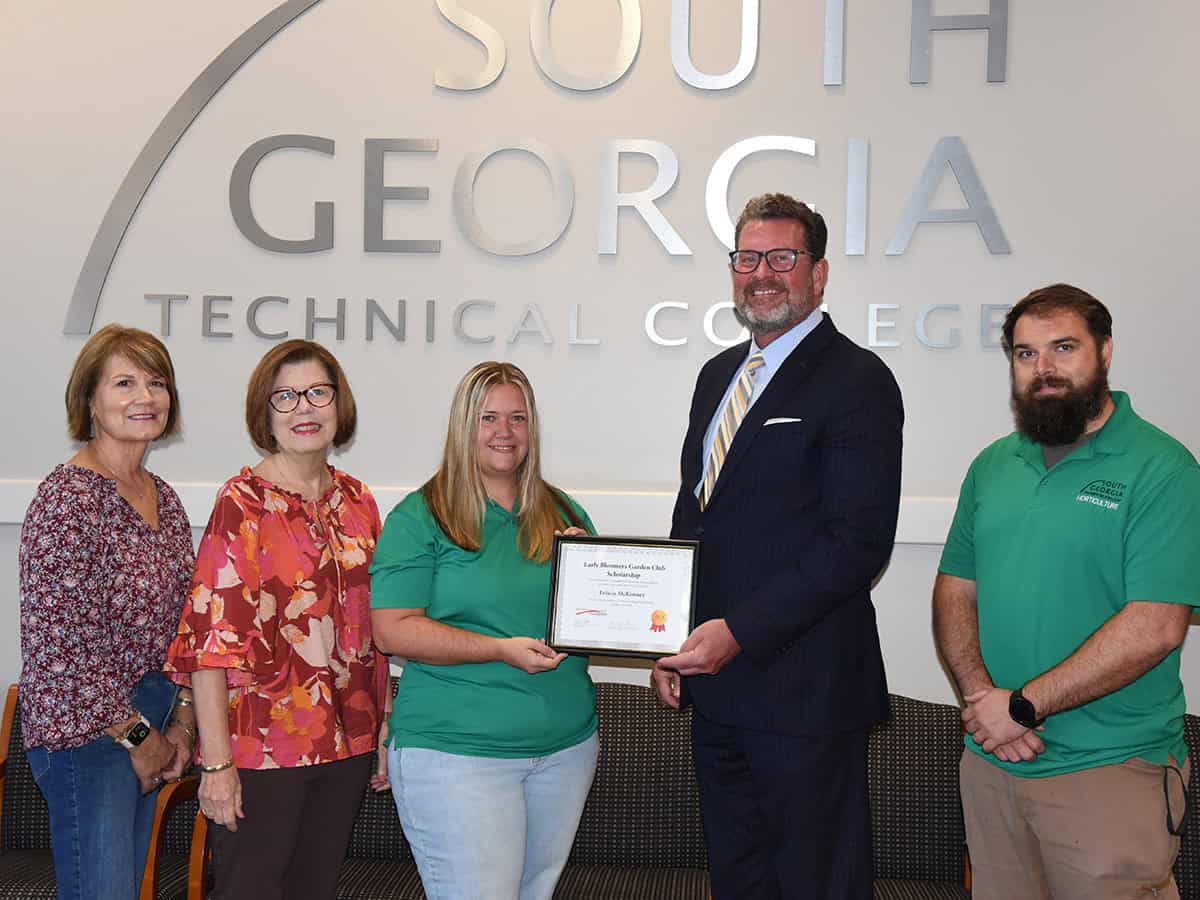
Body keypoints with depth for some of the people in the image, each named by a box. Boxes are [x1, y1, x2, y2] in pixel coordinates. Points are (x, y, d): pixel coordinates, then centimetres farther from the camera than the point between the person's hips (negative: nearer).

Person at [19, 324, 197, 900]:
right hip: (86, 731, -8)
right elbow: (57, 643, -19)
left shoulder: (163, 499, 9)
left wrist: (181, 725, 6)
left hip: (148, 730, 8)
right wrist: (138, 736, -12)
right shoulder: (68, 497, -15)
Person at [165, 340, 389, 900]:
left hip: (348, 746, 6)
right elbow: (211, 638, -14)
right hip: (261, 747, -5)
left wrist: (384, 730, 12)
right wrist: (217, 763, -17)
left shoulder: (358, 501, 7)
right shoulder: (243, 503, -10)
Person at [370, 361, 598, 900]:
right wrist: (501, 649, -20)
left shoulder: (563, 513, 12)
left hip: (566, 748, 6)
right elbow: (393, 630, -11)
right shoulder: (420, 517, -4)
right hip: (455, 752, -5)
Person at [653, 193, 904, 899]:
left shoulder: (856, 380, -11)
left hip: (803, 689, -7)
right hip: (715, 684, 8)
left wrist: (740, 630, -21)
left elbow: (859, 543, -18)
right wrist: (673, 644, 8)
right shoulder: (719, 375, 14)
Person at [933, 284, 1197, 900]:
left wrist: (1022, 706, -16)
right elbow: (954, 593, 8)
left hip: (1108, 773, -5)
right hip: (990, 762, 5)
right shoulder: (992, 466, 9)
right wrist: (981, 697, -9)